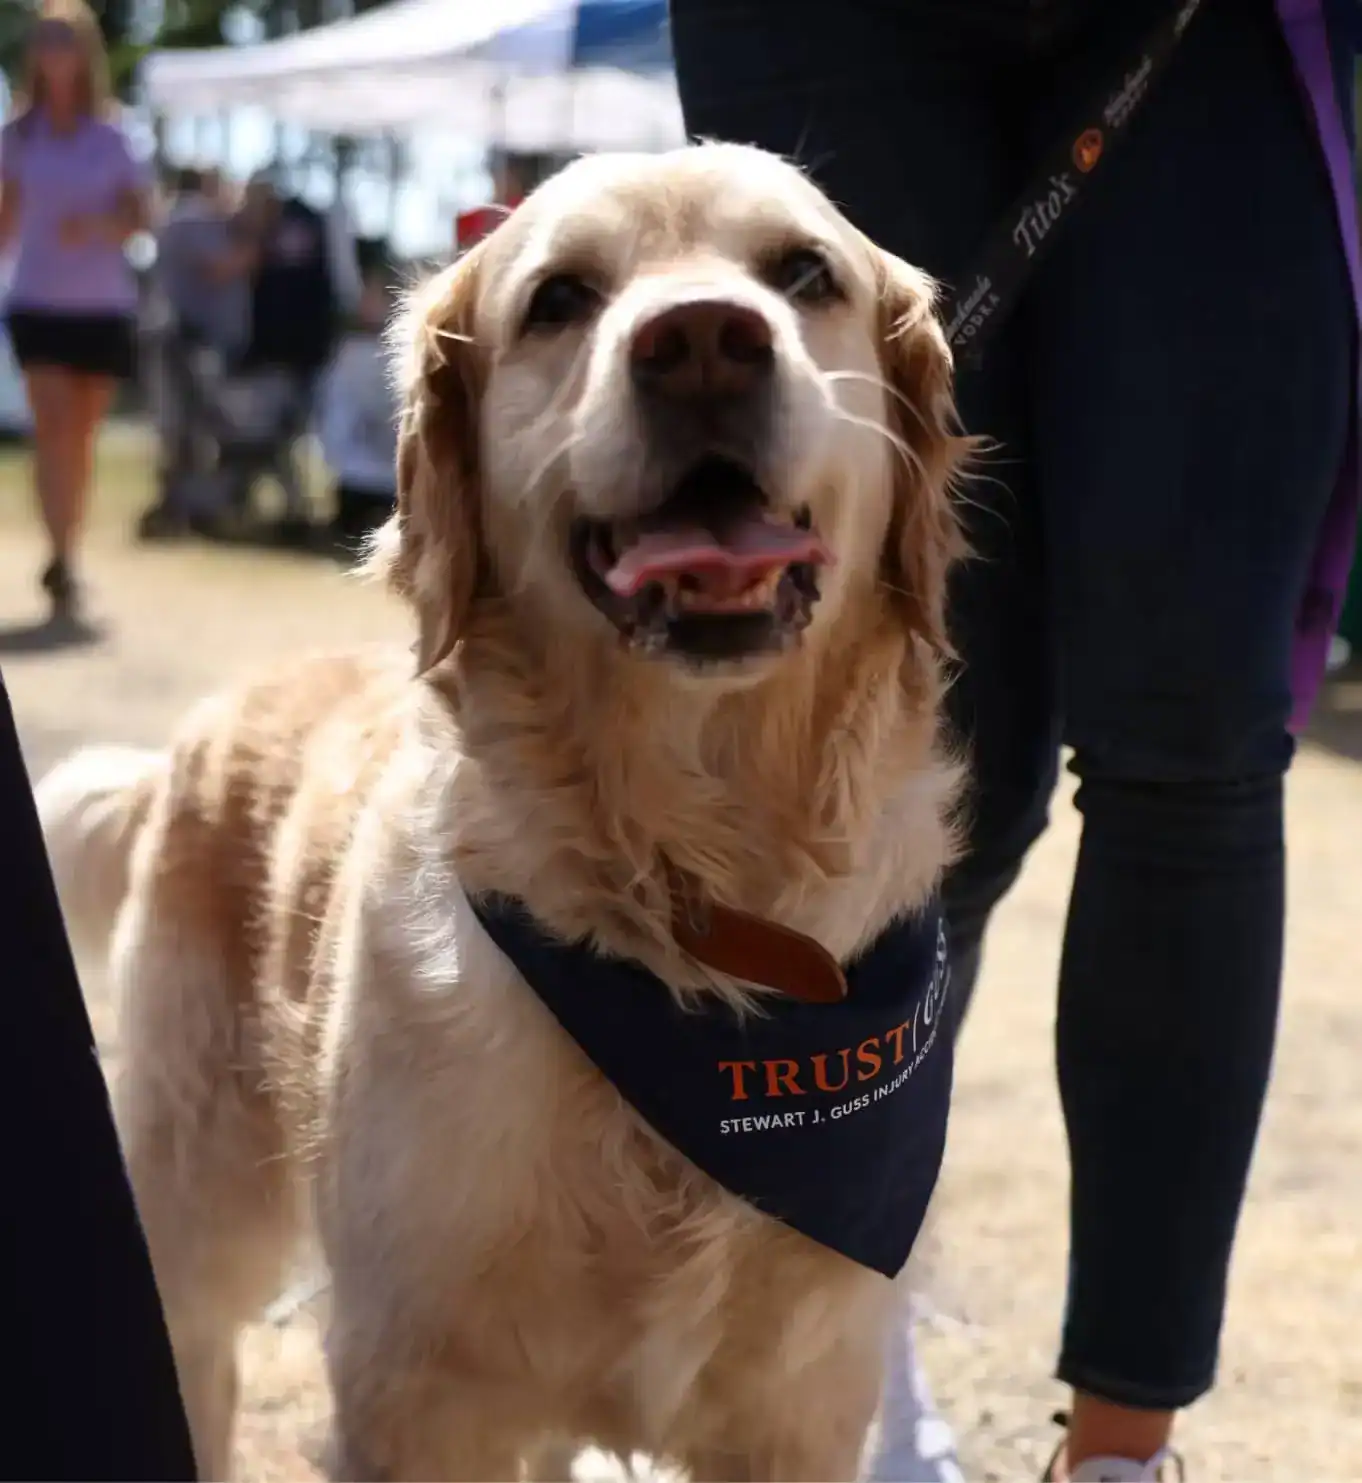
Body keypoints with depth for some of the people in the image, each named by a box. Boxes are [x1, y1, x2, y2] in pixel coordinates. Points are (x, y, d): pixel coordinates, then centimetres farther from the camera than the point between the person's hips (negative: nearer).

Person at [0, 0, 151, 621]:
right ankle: (60, 561, -22)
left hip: (104, 305, 1)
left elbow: (139, 215, 1)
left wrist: (96, 225, -18)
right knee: (52, 425, -14)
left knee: (80, 434, 7)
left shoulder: (110, 140, 3)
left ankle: (70, 555, 19)